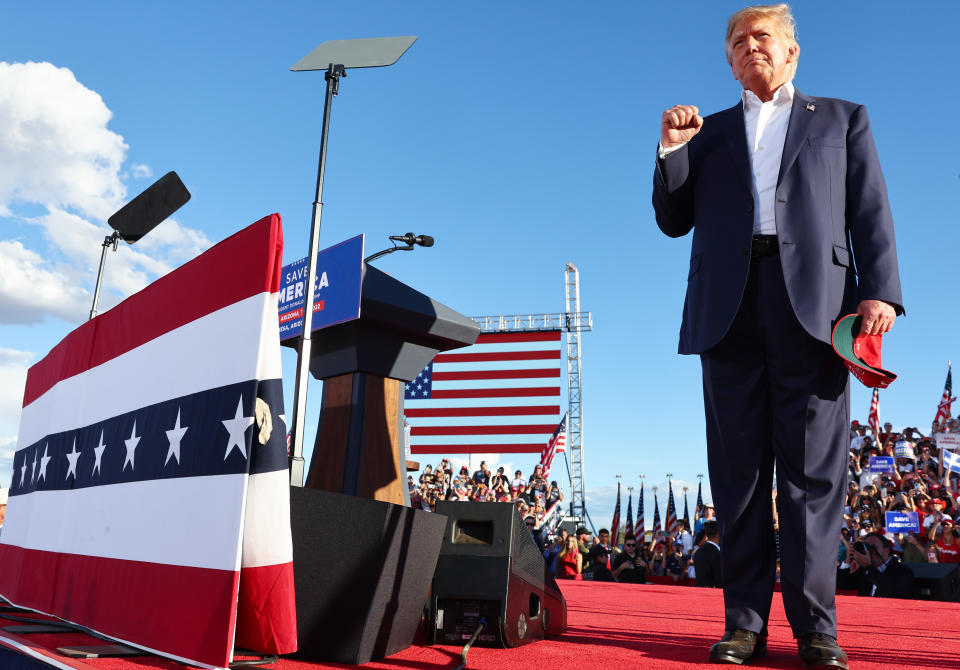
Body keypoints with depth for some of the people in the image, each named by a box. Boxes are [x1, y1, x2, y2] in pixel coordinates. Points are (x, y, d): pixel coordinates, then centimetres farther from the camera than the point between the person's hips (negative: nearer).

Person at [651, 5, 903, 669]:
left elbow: (872, 212, 10)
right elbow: (674, 220, 17)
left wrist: (880, 291, -6)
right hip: (730, 309, 2)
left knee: (813, 468, -4)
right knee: (739, 469, 0)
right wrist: (672, 149, 3)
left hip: (814, 305, -1)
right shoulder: (708, 132, 24)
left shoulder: (843, 118, 21)